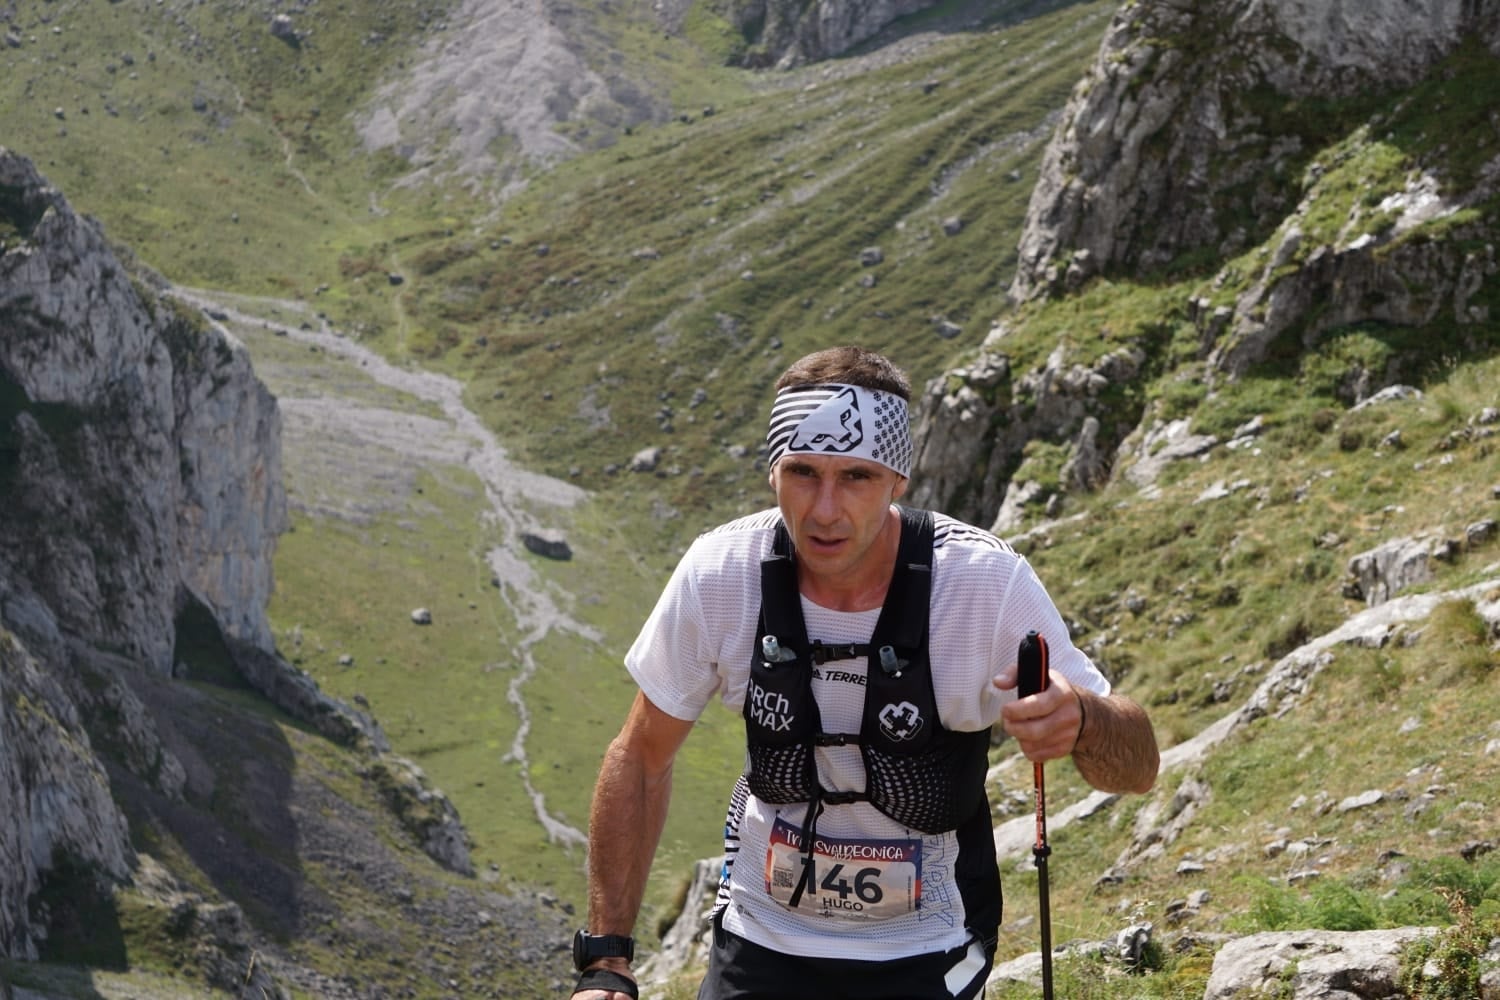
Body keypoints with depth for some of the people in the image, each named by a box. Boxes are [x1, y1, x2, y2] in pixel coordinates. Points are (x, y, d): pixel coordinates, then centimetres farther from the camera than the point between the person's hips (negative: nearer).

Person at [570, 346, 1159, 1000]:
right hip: (760, 943, 2)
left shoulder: (989, 584, -22)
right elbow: (641, 760, -3)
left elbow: (1136, 768, -15)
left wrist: (1081, 719, -39)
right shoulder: (716, 574, -17)